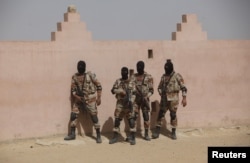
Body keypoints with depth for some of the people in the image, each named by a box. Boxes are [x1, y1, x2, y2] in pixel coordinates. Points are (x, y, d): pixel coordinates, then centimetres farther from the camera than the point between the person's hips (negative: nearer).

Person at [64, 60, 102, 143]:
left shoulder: (90, 75, -6)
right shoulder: (74, 77, 5)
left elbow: (98, 85, -2)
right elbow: (73, 89, 7)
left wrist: (99, 97, -6)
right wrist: (76, 97, -11)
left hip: (90, 99, -4)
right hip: (79, 99, 4)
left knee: (94, 116, -4)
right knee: (73, 114, 0)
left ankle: (98, 135, 5)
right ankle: (72, 134, 13)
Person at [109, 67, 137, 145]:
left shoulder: (131, 82, 4)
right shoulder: (118, 81, 8)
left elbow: (133, 93, -1)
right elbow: (113, 90, 0)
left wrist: (131, 101, -14)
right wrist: (120, 91, -17)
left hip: (128, 104, -2)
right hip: (120, 104, 2)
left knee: (131, 120, -6)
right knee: (117, 120, 5)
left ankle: (133, 138, 0)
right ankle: (115, 137, 15)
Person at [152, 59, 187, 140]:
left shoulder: (177, 76, -2)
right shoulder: (163, 76, 11)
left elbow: (183, 87, -4)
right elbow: (160, 87, 20)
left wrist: (184, 98, -11)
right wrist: (161, 94, 3)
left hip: (173, 99, -4)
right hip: (164, 99, 4)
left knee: (173, 115, 1)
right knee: (161, 114, 2)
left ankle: (173, 132, 11)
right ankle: (157, 131, 6)